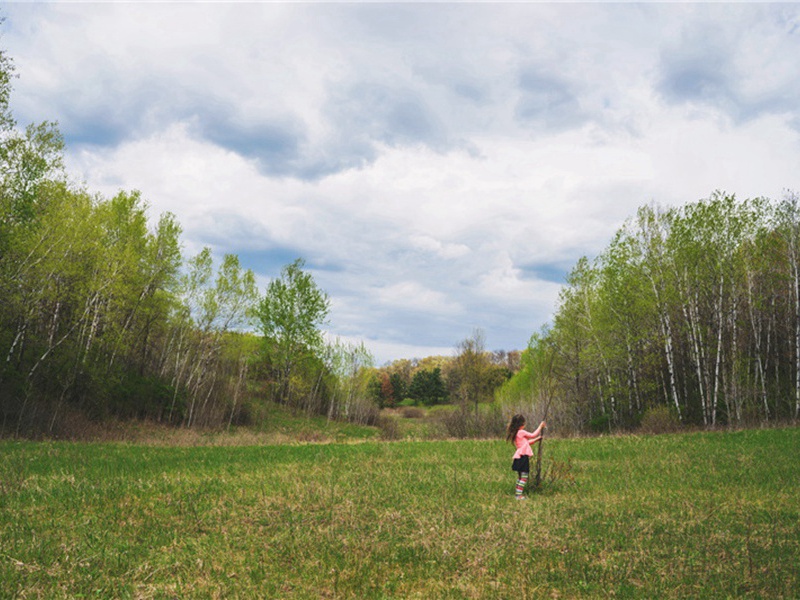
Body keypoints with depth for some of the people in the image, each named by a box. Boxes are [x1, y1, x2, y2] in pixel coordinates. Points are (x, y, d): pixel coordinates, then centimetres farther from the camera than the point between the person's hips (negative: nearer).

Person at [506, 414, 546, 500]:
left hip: (519, 457, 9)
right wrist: (540, 426, 10)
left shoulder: (514, 434, 15)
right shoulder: (521, 432, -12)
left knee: (520, 476, 16)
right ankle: (518, 495, -10)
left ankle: (517, 493, 18)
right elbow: (533, 435, 0)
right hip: (523, 457, -9)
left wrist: (537, 439, 24)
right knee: (524, 476, -7)